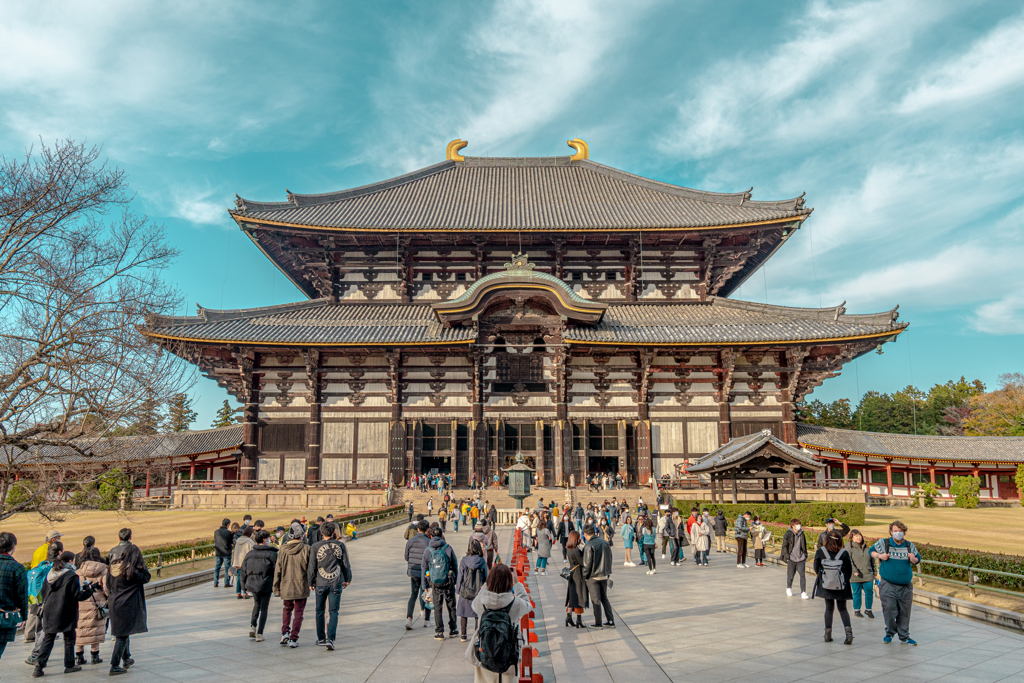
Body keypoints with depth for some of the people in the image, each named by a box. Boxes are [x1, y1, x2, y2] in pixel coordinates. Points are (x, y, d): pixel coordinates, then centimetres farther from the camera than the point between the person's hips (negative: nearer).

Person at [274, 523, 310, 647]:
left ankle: (285, 633, 13)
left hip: (286, 586, 3)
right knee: (298, 612, 6)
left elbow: (277, 570, 2)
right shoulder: (306, 549, -10)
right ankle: (293, 639, 4)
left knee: (287, 609, 24)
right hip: (301, 586, -3)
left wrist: (276, 588, 10)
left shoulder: (282, 550, -2)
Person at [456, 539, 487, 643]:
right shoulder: (482, 562, -7)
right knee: (478, 614, 11)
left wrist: (458, 589, 10)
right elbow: (486, 578, 0)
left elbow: (460, 576, -2)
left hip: (465, 592, 0)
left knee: (463, 613, 13)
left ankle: (463, 635, 18)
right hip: (479, 592, 0)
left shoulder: (464, 561, -9)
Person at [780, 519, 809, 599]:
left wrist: (805, 555, 12)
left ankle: (803, 592, -2)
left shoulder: (802, 534, 6)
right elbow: (784, 546, -5)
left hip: (801, 558, 3)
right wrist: (787, 556, -8)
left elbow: (804, 546, 18)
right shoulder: (788, 534, -7)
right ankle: (788, 588, 32)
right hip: (791, 559, -3)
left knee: (803, 575, -6)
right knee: (790, 575, 8)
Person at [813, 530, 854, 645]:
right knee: (842, 609, 14)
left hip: (826, 586, 0)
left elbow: (816, 568, -1)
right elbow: (849, 570, -4)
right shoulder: (844, 553, -14)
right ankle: (848, 631, -2)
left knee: (829, 608, 13)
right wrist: (845, 581, 15)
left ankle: (828, 634, 16)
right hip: (841, 586, 0)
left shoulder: (820, 552, -12)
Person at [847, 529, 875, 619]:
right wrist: (854, 570, -19)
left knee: (869, 592, 2)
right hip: (855, 576, -4)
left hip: (868, 575, 4)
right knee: (857, 593, 5)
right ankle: (856, 610, 20)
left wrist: (874, 573, 18)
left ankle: (868, 609, 21)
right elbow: (848, 560, -11)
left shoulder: (867, 547, 10)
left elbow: (872, 560, 18)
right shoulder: (849, 547, -4)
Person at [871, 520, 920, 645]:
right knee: (889, 610, -4)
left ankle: (904, 637, 23)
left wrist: (914, 560, -4)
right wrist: (880, 556, -8)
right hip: (887, 585, -3)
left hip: (906, 586, 3)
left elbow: (918, 558, 19)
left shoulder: (910, 546, 7)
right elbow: (872, 551, 12)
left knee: (904, 612, 8)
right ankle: (890, 632, 20)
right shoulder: (883, 543, -1)